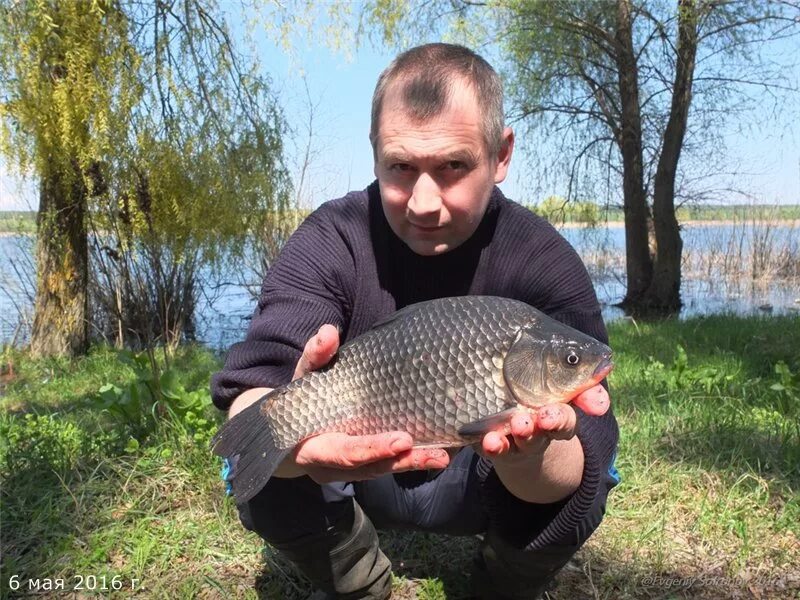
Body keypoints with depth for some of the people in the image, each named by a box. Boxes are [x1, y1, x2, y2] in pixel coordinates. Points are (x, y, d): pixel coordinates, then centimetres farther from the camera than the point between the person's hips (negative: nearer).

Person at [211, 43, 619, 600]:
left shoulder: (543, 261, -22)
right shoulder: (330, 243, -20)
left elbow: (576, 458, -30)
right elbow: (250, 390, -33)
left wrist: (525, 454, -55)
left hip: (474, 485, 0)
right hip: (360, 475, 1)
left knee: (578, 476, -28)